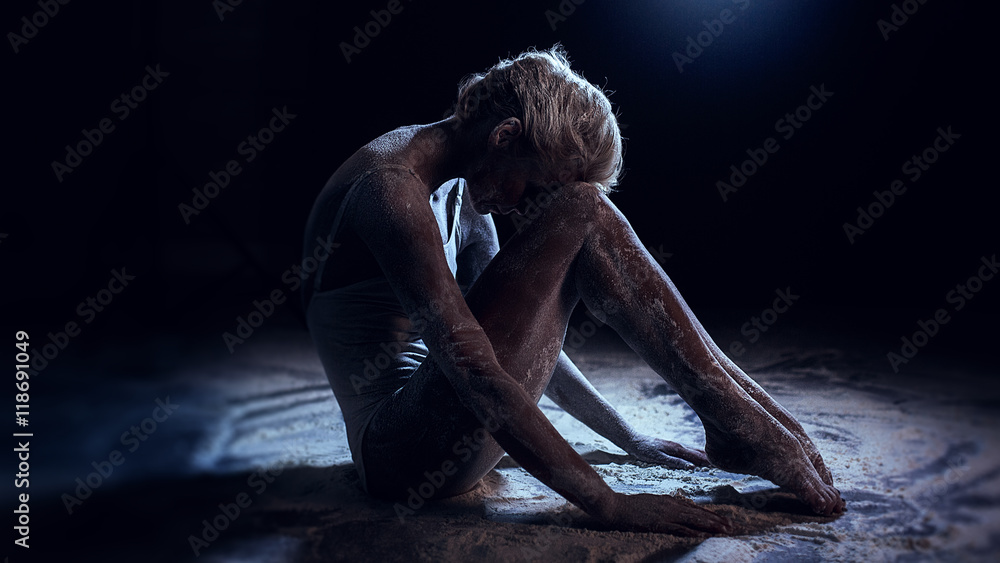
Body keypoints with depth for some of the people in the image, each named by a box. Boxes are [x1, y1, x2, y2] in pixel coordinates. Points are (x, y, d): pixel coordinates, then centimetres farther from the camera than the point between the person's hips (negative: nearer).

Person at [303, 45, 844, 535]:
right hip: (403, 449, -9)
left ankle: (738, 419, 3)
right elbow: (475, 372, -27)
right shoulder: (393, 187, -19)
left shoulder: (460, 190, 10)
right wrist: (611, 504, -26)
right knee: (582, 212, -17)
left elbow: (520, 333, 15)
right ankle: (744, 427, -10)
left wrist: (629, 438, 13)